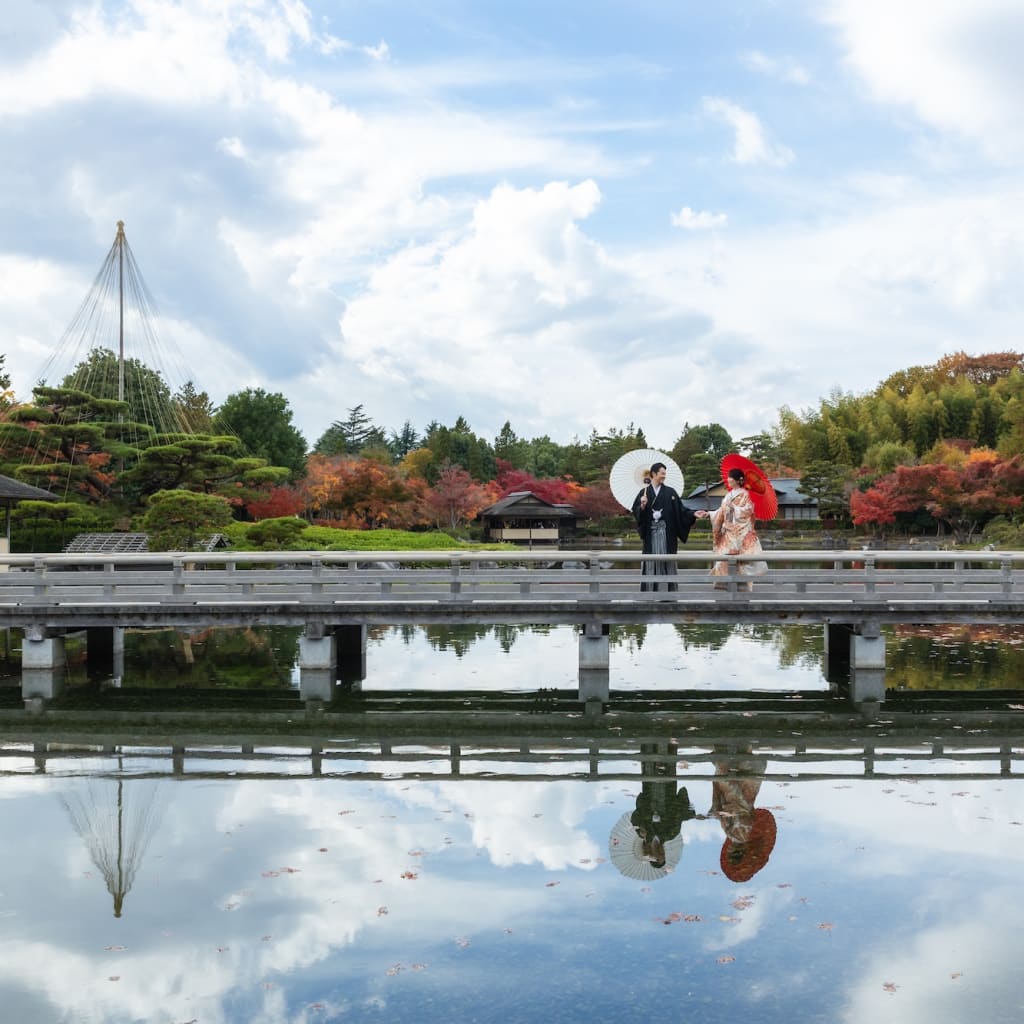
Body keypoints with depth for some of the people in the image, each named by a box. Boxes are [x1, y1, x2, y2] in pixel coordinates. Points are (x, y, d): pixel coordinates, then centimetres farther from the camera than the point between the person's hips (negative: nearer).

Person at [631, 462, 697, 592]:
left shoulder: (670, 492, 7)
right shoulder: (644, 492, 7)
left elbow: (680, 509, 3)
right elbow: (635, 511, 1)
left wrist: (693, 514, -10)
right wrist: (642, 505, -18)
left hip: (666, 531, 0)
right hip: (650, 531, 0)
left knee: (667, 559, -3)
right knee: (650, 561, 0)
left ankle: (668, 590, 0)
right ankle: (649, 591, 3)